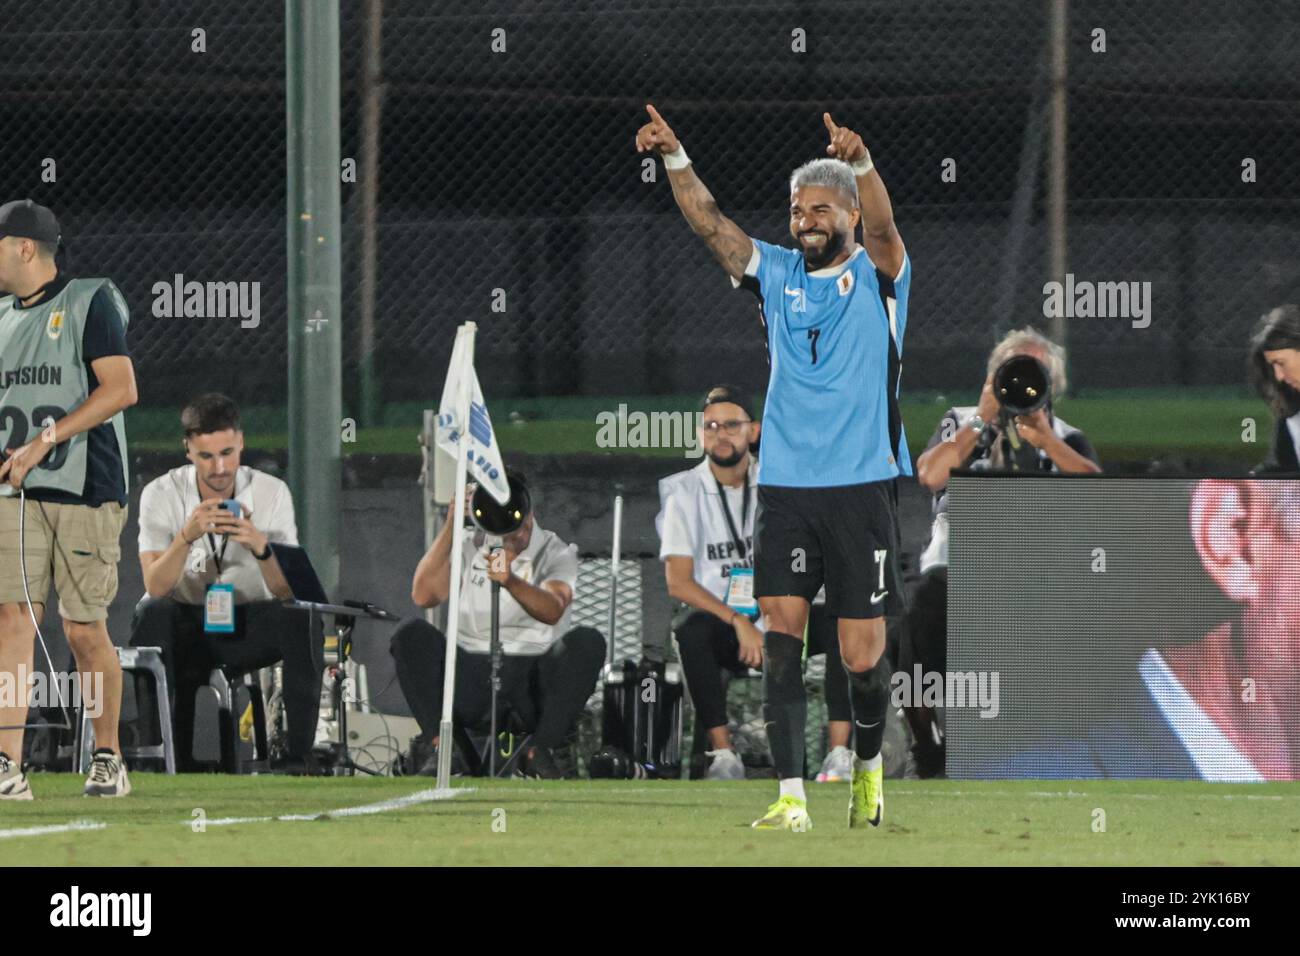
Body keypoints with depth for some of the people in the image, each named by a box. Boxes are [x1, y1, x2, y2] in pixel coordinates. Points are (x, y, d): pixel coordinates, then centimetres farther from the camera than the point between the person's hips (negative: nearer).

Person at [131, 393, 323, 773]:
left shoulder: (271, 493, -7)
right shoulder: (161, 495, -9)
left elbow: (287, 591, -13)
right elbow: (156, 587, -20)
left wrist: (261, 547, -33)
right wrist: (186, 537, -37)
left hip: (249, 627, 1)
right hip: (185, 626, -1)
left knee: (301, 620, -29)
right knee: (152, 612, -34)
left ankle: (301, 755, -25)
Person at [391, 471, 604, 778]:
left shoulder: (556, 553, 4)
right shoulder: (468, 548, 11)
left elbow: (552, 611, -18)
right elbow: (424, 595, -7)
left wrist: (511, 582, -38)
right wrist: (451, 526, -10)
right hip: (472, 676, 1)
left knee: (586, 642, -29)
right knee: (410, 634, -22)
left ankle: (541, 751, -24)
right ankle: (441, 747, -26)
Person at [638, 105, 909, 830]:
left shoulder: (878, 275, 2)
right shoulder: (777, 274, 10)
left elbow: (882, 228, -19)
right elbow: (710, 222, 1)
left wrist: (861, 163, -39)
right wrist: (674, 156, -15)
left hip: (863, 489, -3)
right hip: (786, 490, 3)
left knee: (863, 658, 2)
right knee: (781, 639, -10)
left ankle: (868, 765, 29)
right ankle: (792, 798, -13)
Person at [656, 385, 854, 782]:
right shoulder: (683, 493, -1)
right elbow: (678, 583, -11)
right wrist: (739, 622, -21)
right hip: (719, 626, -2)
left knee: (840, 621, -27)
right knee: (690, 627, -37)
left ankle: (839, 754, -33)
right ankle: (723, 754, -34)